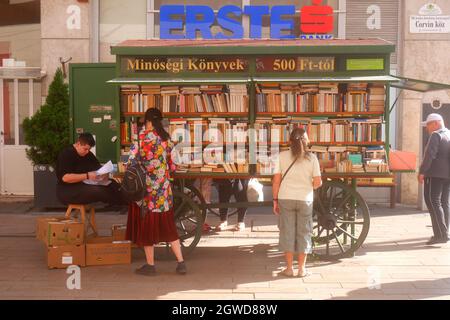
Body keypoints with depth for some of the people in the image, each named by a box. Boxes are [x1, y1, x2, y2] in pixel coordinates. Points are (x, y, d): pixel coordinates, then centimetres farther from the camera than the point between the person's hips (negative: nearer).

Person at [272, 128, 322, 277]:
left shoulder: (282, 156, -2)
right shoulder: (311, 158, -3)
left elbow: (276, 181, -4)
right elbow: (317, 183, -5)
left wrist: (275, 200, 4)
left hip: (286, 199, 0)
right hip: (305, 199, 0)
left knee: (287, 231, 9)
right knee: (304, 232, 10)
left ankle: (289, 268, 13)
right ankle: (302, 268, 15)